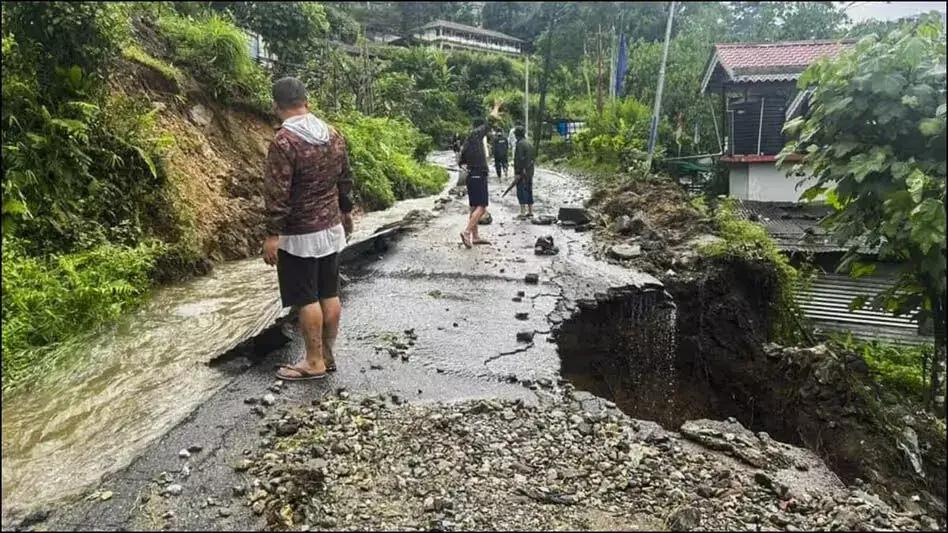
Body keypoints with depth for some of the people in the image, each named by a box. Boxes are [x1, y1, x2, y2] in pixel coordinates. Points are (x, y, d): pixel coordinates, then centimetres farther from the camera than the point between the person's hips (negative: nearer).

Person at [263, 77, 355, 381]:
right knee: (329, 294, 13)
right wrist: (345, 212, 25)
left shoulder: (284, 141, -17)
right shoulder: (333, 135, 5)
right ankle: (327, 355, 25)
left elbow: (277, 193, -19)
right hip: (331, 228, 7)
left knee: (306, 299, 2)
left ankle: (314, 362, 12)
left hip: (300, 234, -7)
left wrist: (272, 234, -15)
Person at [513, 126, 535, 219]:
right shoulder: (530, 144, 14)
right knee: (529, 191, 13)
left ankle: (523, 212, -8)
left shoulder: (520, 144, -13)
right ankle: (530, 211, 17)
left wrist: (517, 172, -17)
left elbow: (519, 159, -19)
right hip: (530, 172, 9)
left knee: (521, 192, -6)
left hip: (522, 172, -9)